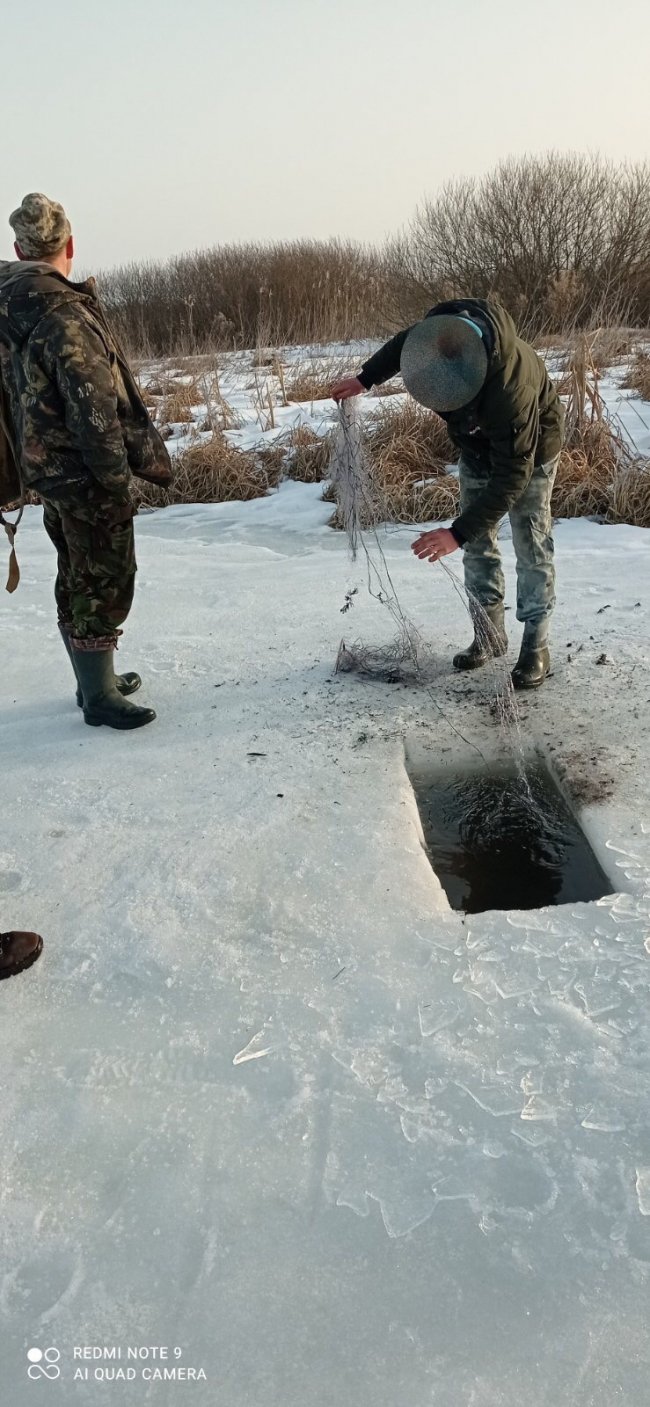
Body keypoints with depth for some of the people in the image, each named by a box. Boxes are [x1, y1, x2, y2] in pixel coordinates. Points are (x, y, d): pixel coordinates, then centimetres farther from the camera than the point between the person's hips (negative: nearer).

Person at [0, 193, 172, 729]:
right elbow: (94, 408, -22)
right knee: (105, 584, 1)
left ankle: (96, 679, 32)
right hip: (86, 474, -9)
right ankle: (99, 698, 10)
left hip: (48, 468, 9)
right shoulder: (64, 314, -20)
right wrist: (118, 479, -15)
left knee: (77, 579, 18)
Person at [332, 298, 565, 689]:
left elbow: (513, 474, -41)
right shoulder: (444, 328, -28)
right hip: (478, 445, 6)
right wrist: (365, 378, 6)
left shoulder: (512, 389, -46)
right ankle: (490, 633, 16)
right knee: (478, 544, 6)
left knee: (531, 546, -4)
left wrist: (458, 532, -47)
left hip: (529, 448, -6)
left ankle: (536, 646, 3)